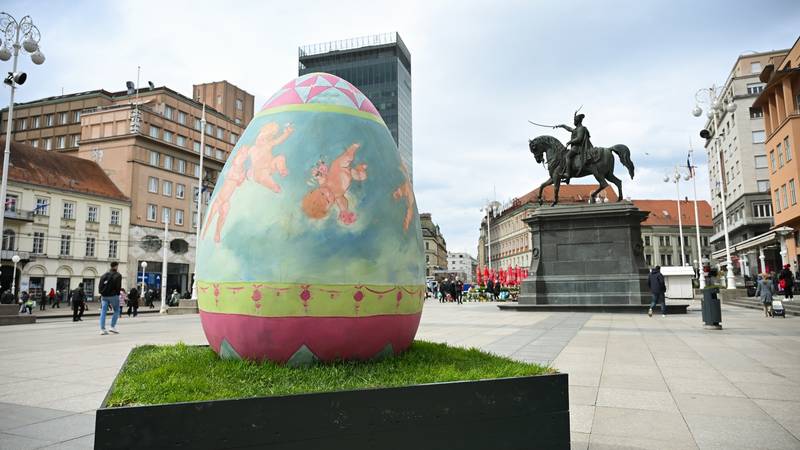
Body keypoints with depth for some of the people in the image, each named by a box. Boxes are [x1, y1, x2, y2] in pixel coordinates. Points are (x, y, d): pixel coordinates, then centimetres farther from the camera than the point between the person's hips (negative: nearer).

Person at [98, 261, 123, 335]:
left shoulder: (104, 275, 13)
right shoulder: (118, 275, -5)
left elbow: (100, 286, 10)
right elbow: (118, 287, -9)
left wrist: (101, 293, 14)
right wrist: (118, 294, 2)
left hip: (104, 296, 5)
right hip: (113, 295, -5)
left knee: (103, 312, 4)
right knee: (116, 311, 9)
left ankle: (102, 329, 2)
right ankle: (112, 327, 1)